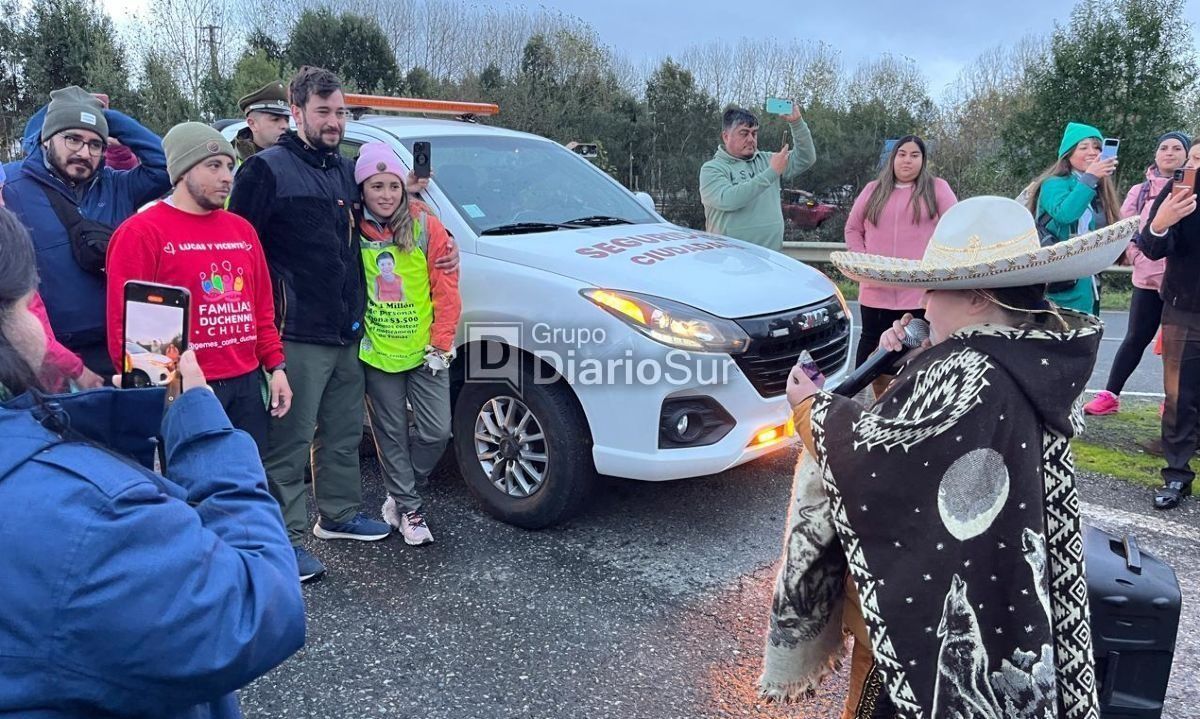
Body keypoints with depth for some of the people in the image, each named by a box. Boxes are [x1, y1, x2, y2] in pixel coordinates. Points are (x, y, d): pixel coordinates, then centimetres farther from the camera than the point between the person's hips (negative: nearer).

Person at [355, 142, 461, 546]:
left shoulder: (426, 227, -6)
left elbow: (446, 291, -5)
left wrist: (441, 344, -8)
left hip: (424, 352, 0)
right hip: (375, 353, 1)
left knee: (437, 431, 0)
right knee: (392, 434, 7)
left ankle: (399, 494, 24)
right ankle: (408, 508, 23)